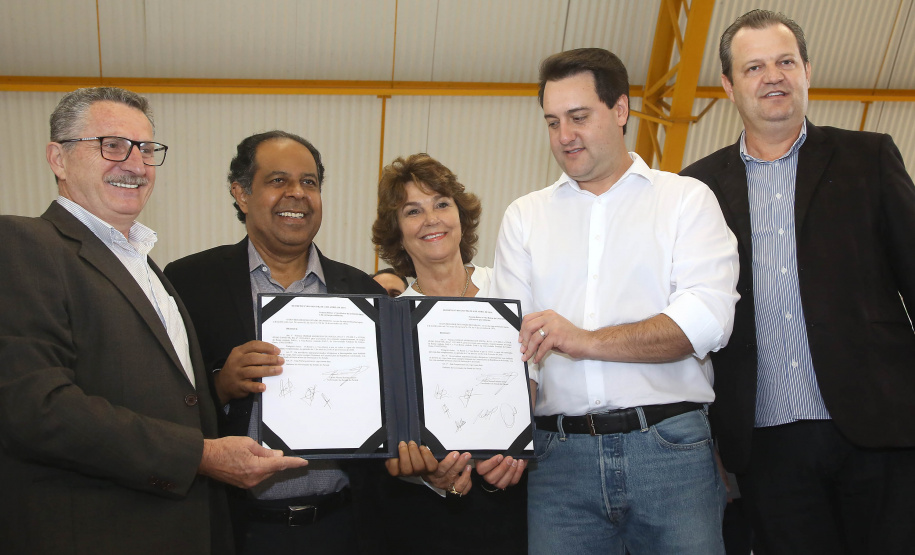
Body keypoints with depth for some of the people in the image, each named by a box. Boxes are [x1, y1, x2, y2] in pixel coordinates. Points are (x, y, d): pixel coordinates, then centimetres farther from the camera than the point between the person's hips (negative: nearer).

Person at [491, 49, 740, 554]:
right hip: (559, 451, 2)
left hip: (670, 444, -1)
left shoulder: (686, 198, 7)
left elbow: (707, 318, -7)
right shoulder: (524, 217, 15)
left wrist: (587, 340, -18)